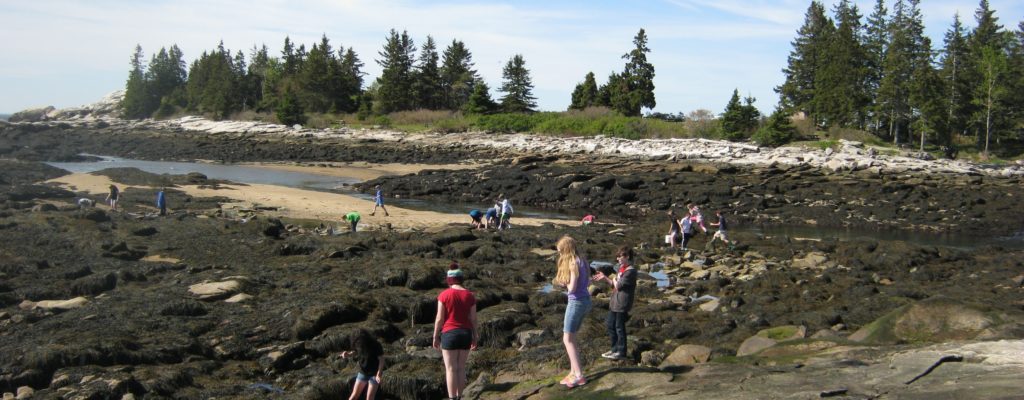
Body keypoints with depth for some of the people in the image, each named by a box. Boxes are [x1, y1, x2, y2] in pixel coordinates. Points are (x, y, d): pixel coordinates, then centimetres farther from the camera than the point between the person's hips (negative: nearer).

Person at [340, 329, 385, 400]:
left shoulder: (376, 346, -26)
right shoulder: (358, 344, -13)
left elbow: (381, 360, -18)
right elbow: (355, 352, 7)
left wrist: (378, 375, -28)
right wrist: (347, 354, -14)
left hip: (374, 374, -4)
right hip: (363, 373, 4)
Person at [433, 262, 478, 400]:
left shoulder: (444, 295, -9)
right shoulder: (470, 295, 1)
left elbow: (439, 318, -8)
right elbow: (473, 319, 2)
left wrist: (435, 337, 0)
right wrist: (475, 337, 10)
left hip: (449, 334, -4)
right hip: (465, 334, 4)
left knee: (450, 369, 0)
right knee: (461, 368, 12)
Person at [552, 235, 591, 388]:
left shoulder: (574, 263, -17)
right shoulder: (582, 262, 9)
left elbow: (572, 288, -21)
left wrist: (564, 282, -1)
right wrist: (564, 282, 8)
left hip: (577, 302, -9)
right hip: (586, 301, 9)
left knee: (567, 339, -3)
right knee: (571, 338, 16)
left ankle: (579, 375, -7)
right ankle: (573, 372, 17)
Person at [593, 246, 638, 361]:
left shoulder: (630, 271, -19)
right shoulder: (622, 268, 13)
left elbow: (618, 286, -21)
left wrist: (614, 280, -2)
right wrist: (604, 277, 9)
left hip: (622, 304, -10)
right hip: (614, 302, 10)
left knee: (619, 327, 0)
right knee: (611, 325, 16)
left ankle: (621, 352, 12)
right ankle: (615, 349, 28)